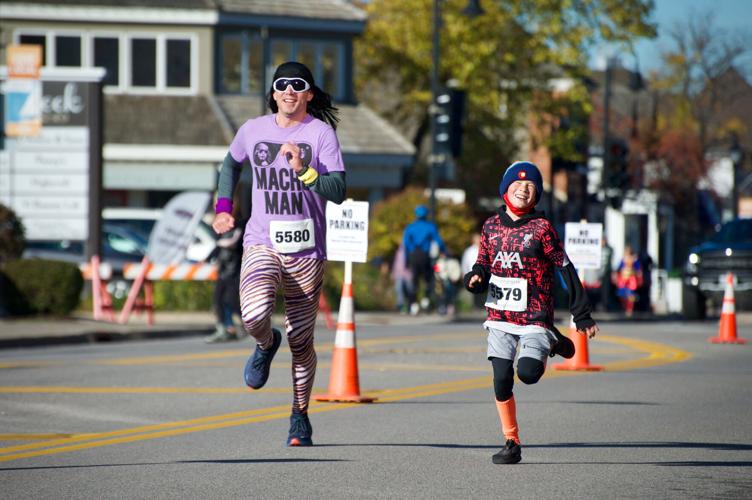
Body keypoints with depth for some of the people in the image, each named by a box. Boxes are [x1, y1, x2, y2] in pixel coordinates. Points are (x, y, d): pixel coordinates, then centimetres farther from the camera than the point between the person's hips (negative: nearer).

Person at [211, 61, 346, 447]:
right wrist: (224, 208, 18)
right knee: (254, 315, -26)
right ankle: (265, 345, 11)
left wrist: (303, 170, -23)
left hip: (306, 248, -1)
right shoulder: (254, 130, 5)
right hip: (261, 243, 1)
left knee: (300, 342, 5)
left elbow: (338, 192, -11)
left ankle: (300, 417, 23)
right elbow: (231, 163, 27)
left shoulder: (321, 133, -4)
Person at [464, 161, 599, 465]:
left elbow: (566, 270, -4)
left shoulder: (541, 228, -6)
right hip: (500, 316, 4)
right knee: (502, 379, -5)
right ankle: (511, 443, 8)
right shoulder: (492, 226, 7)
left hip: (535, 316, -3)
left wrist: (582, 315, -4)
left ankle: (552, 342, 14)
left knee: (528, 373, -20)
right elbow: (484, 263, 16)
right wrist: (475, 278, -10)